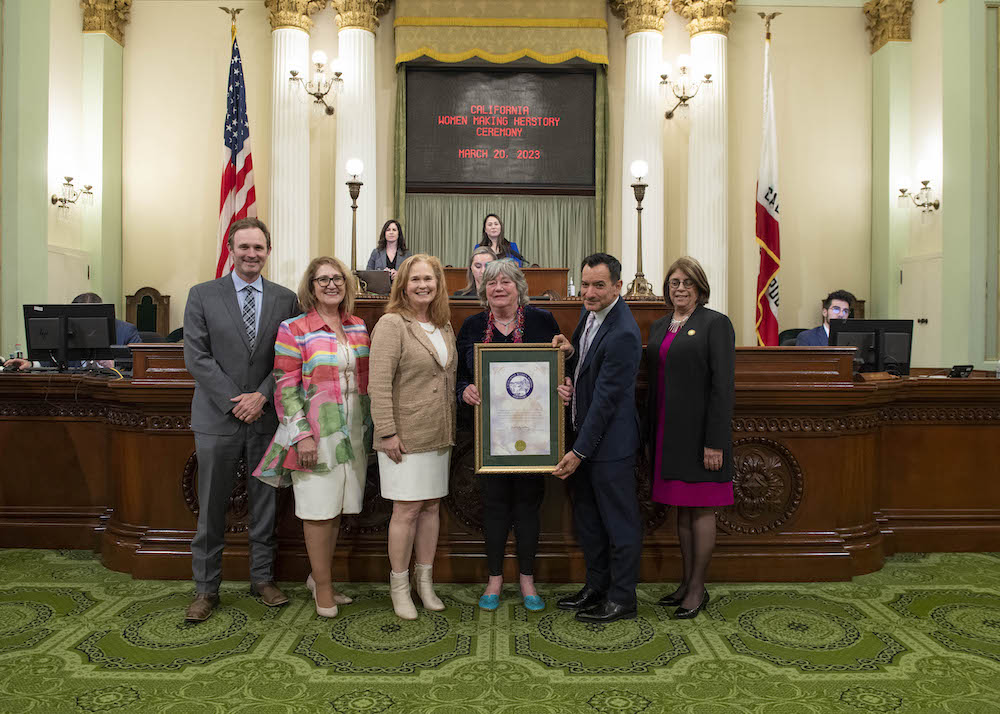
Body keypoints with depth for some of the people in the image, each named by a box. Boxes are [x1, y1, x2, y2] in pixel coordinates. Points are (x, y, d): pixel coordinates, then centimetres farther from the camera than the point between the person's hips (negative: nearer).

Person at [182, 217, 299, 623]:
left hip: (266, 418, 2)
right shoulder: (203, 295, 2)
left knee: (265, 503, 11)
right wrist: (234, 402, -11)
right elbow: (196, 356, -4)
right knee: (211, 508, 6)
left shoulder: (285, 300, 6)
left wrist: (262, 396, -11)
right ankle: (206, 589, 19)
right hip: (217, 418, -1)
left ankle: (262, 578, 27)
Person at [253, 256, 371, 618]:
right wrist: (302, 435, -16)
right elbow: (285, 387, -9)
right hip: (316, 434, -5)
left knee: (336, 509, 12)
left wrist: (367, 429, 14)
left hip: (353, 435, 5)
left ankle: (317, 576, 29)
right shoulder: (294, 330, -6)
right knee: (319, 510, 1)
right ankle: (324, 587, 17)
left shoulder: (358, 327, 10)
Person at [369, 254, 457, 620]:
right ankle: (399, 586, 17)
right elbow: (379, 383, -14)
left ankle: (424, 580, 27)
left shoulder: (444, 326, 12)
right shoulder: (392, 324, -9)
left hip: (439, 436, 6)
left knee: (431, 507, 12)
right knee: (407, 509, 0)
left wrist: (452, 429, 14)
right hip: (404, 436, -6)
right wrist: (388, 432, -17)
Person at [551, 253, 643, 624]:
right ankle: (596, 586, 36)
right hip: (584, 429, 10)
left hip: (610, 440, -10)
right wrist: (568, 350, -4)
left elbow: (605, 399, -23)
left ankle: (622, 599, 21)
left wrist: (579, 451, -19)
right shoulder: (590, 310, 5)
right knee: (586, 514, 19)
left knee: (619, 520, 6)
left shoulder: (623, 334, -24)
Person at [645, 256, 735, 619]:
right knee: (682, 509, 14)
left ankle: (698, 588, 15)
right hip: (668, 433, 7)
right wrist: (649, 432, 12)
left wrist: (715, 442, -17)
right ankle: (687, 582, 26)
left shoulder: (715, 324, -7)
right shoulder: (659, 326, 13)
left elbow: (723, 386, -12)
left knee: (701, 509, 3)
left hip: (699, 432, -6)